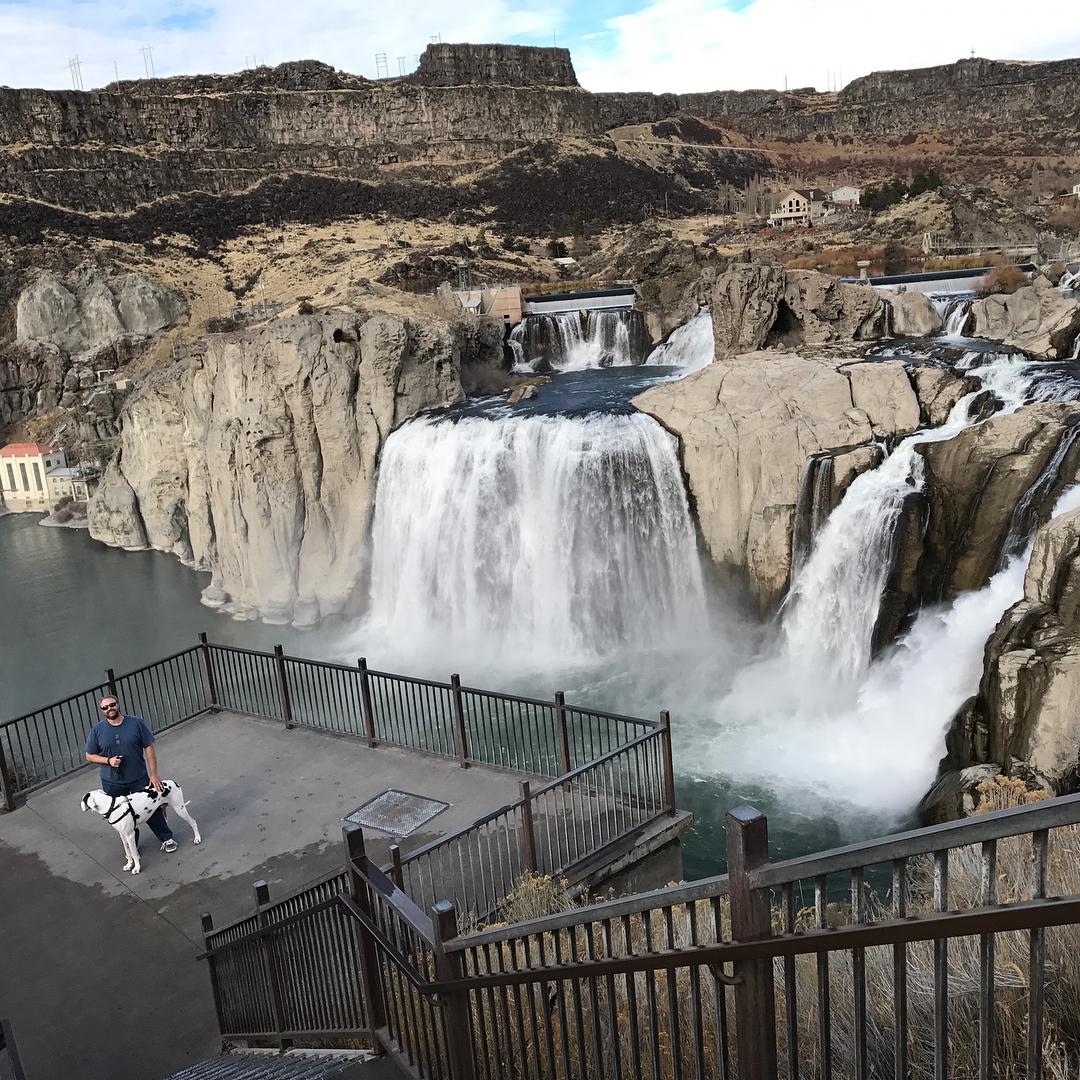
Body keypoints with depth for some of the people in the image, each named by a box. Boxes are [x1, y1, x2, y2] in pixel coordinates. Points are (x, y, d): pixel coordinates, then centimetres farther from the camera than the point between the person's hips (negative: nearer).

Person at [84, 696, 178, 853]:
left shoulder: (137, 723, -8)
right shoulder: (97, 730, -4)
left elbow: (149, 748, -6)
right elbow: (90, 756, 3)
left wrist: (154, 775, -9)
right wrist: (108, 761, -16)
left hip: (139, 779, -1)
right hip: (113, 784, 1)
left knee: (152, 809, 6)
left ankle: (167, 838, 24)